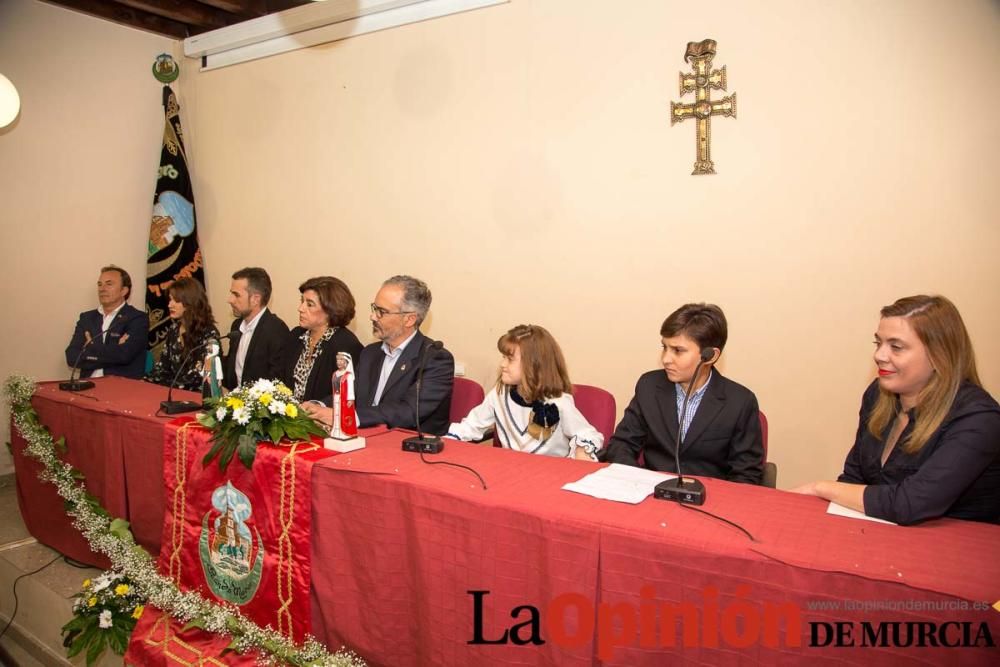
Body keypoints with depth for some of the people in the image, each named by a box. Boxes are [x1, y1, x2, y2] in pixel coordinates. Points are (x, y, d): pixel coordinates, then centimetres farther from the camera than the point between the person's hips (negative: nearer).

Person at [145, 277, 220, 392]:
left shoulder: (208, 334, -11)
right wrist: (145, 382, -6)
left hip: (195, 395, -6)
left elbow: (197, 377, -15)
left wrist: (156, 387, -18)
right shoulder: (173, 329, 10)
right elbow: (162, 366, 12)